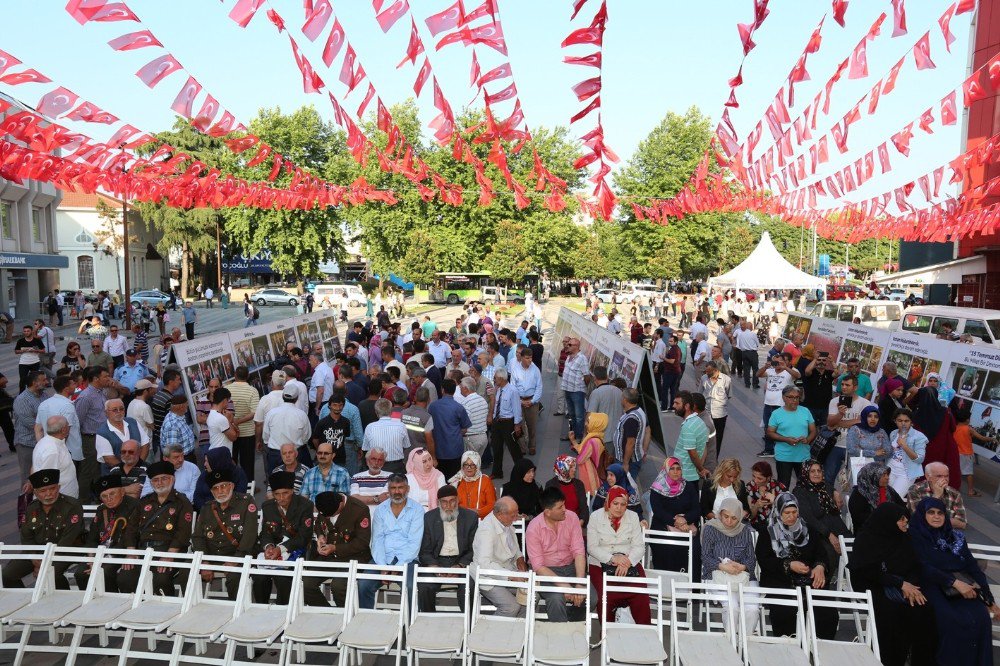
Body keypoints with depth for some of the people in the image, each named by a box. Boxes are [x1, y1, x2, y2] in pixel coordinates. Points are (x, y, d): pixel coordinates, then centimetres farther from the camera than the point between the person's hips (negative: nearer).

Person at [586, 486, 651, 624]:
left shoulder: (633, 517, 6)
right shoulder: (596, 517, 0)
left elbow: (639, 546, 1)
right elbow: (592, 547, -4)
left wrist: (627, 562, -18)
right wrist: (612, 558, -19)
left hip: (629, 562, 2)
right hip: (600, 564, -2)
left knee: (640, 594, -24)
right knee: (607, 594, -28)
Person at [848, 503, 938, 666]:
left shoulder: (905, 537, 8)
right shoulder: (866, 540, -8)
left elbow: (915, 566, 5)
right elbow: (871, 572, -13)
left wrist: (910, 585, -15)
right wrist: (901, 584, -18)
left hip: (906, 583, 5)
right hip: (874, 587, -5)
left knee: (922, 607, -24)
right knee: (892, 610, -32)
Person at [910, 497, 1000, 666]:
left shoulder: (955, 536, 14)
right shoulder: (915, 536, -1)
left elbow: (972, 566, 10)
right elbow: (924, 568, -11)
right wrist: (955, 582, -20)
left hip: (963, 587, 4)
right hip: (933, 587, -4)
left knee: (981, 618, -23)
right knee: (954, 622, -29)